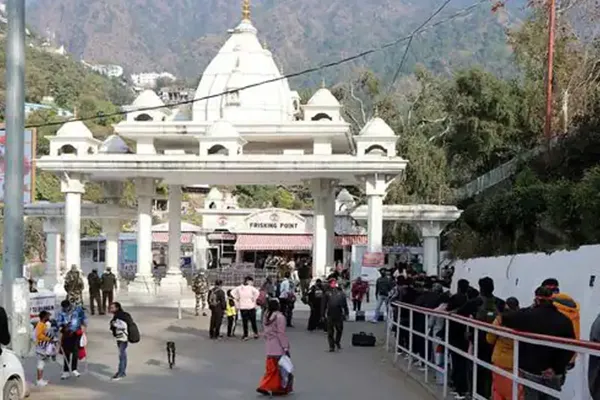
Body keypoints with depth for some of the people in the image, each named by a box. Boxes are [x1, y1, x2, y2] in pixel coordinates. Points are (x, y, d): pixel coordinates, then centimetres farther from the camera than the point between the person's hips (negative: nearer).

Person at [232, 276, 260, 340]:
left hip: (242, 307, 2)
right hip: (251, 307, -2)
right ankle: (255, 333, 10)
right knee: (253, 321, 10)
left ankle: (245, 335, 6)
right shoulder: (251, 288, -10)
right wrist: (254, 299, -9)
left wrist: (237, 298, 6)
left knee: (244, 321, 7)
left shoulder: (239, 288, 2)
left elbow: (232, 292, 2)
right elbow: (257, 292, -22)